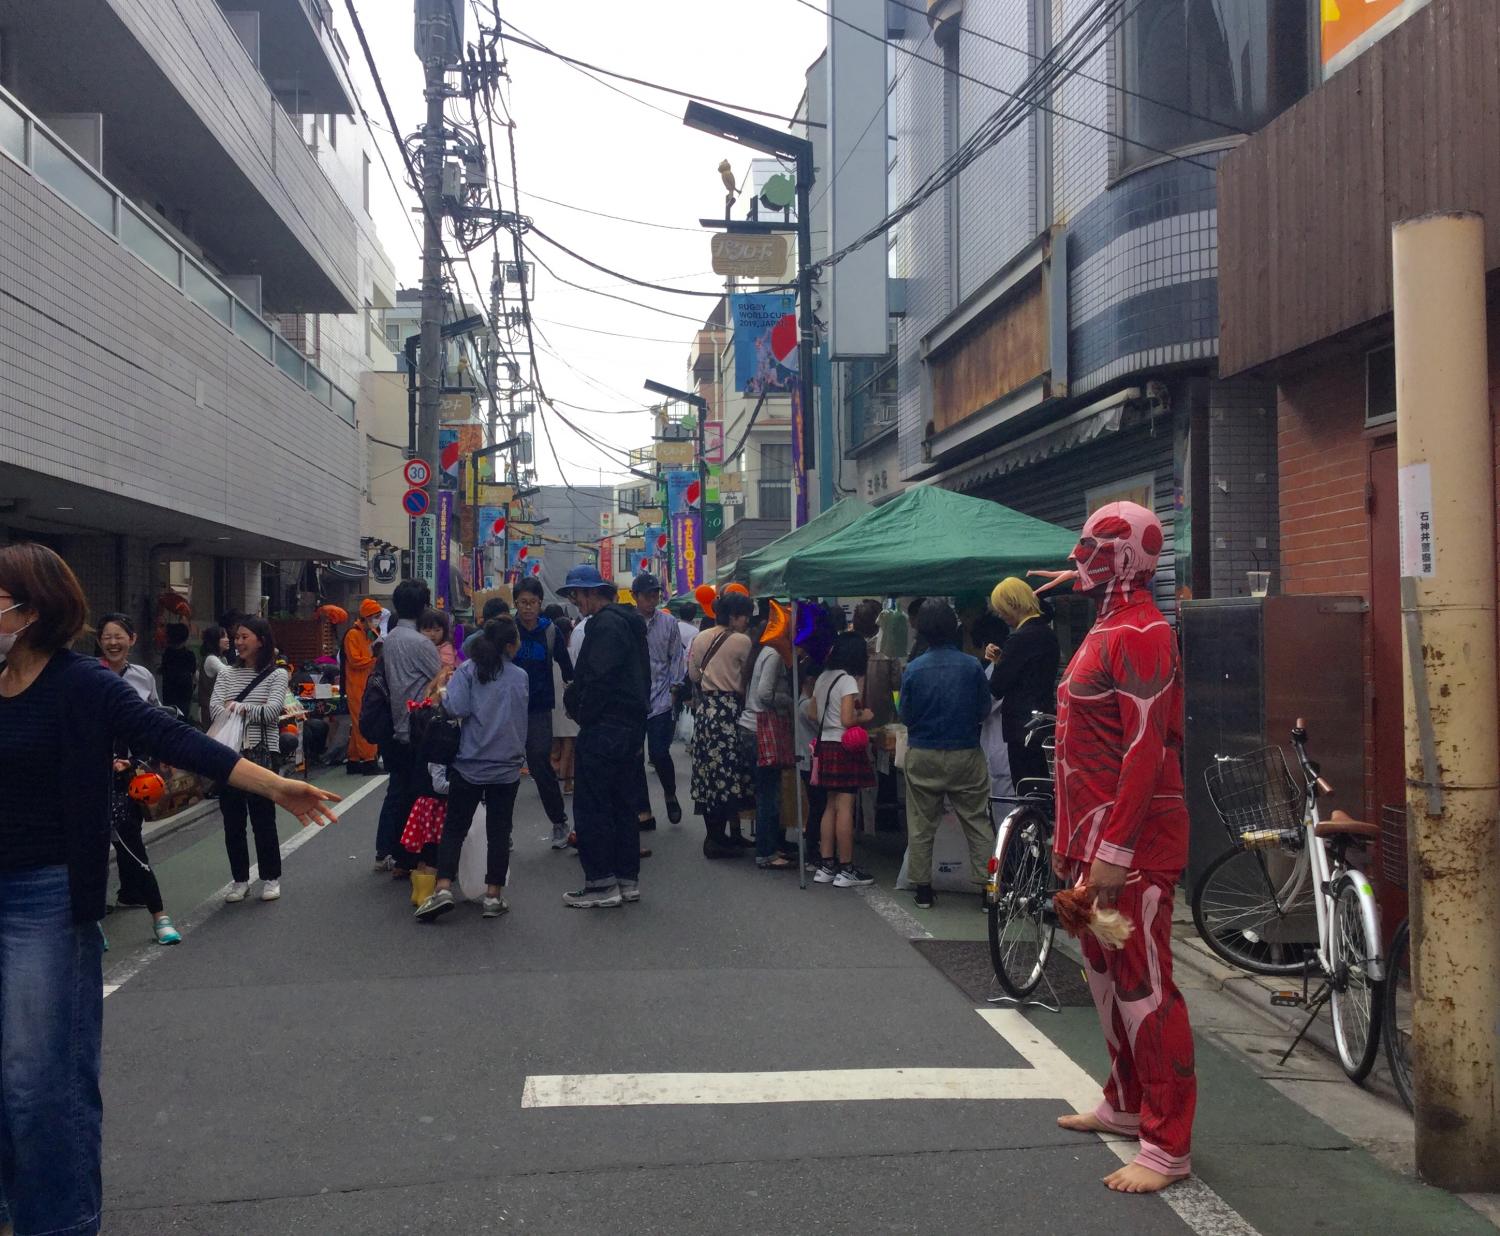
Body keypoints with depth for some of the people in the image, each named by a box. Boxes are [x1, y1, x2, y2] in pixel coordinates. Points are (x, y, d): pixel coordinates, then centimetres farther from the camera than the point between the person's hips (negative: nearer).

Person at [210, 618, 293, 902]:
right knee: (232, 820, 7)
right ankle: (240, 879, 19)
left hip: (261, 753, -4)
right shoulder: (227, 675, 12)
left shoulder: (276, 675, 2)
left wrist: (239, 708, -21)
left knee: (263, 818, 1)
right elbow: (215, 708, -3)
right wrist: (252, 712, -20)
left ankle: (271, 878, 15)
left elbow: (272, 710, -11)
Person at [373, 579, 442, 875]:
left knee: (396, 790, 16)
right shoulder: (420, 643, -16)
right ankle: (404, 861, 5)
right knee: (414, 795, 0)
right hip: (418, 730, -8)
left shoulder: (387, 641, 8)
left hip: (395, 726, 8)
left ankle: (384, 853, 20)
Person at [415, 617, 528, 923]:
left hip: (469, 765, 0)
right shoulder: (521, 677, -2)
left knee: (454, 829, 7)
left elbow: (456, 707, -20)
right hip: (507, 768, 1)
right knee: (498, 833, 9)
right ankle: (493, 896, 11)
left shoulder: (468, 670, -7)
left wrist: (442, 695, 0)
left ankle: (443, 889, -6)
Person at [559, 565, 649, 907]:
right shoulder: (626, 621, 17)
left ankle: (602, 882, -2)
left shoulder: (605, 624, -15)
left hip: (604, 727, -10)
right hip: (630, 725, 10)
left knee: (591, 805, -4)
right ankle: (627, 879, 20)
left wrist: (582, 714, -10)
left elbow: (599, 679, -22)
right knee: (621, 802, 15)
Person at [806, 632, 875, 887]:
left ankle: (826, 866, 16)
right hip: (844, 749, -8)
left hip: (825, 746, 8)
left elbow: (812, 714, 15)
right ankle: (846, 870, 1)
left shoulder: (823, 678, 11)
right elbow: (848, 719, -21)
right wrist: (864, 716, -3)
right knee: (845, 808, -4)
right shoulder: (848, 680, -14)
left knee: (832, 806, 13)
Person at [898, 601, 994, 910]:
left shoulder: (913, 669, -8)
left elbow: (905, 716, -1)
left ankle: (923, 890, 16)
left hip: (923, 756, 1)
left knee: (921, 826, 11)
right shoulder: (971, 666, -9)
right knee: (978, 823, 8)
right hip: (966, 755, 0)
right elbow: (984, 710, 1)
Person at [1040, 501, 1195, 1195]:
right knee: (1108, 975, 19)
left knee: (1142, 986, -6)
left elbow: (1145, 751, -23)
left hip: (1131, 840, -11)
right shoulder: (1108, 628, 15)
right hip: (1097, 836, 11)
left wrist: (1113, 849, -25)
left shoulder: (1138, 636, -16)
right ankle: (1126, 1105, 33)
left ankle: (1169, 1147, 2)